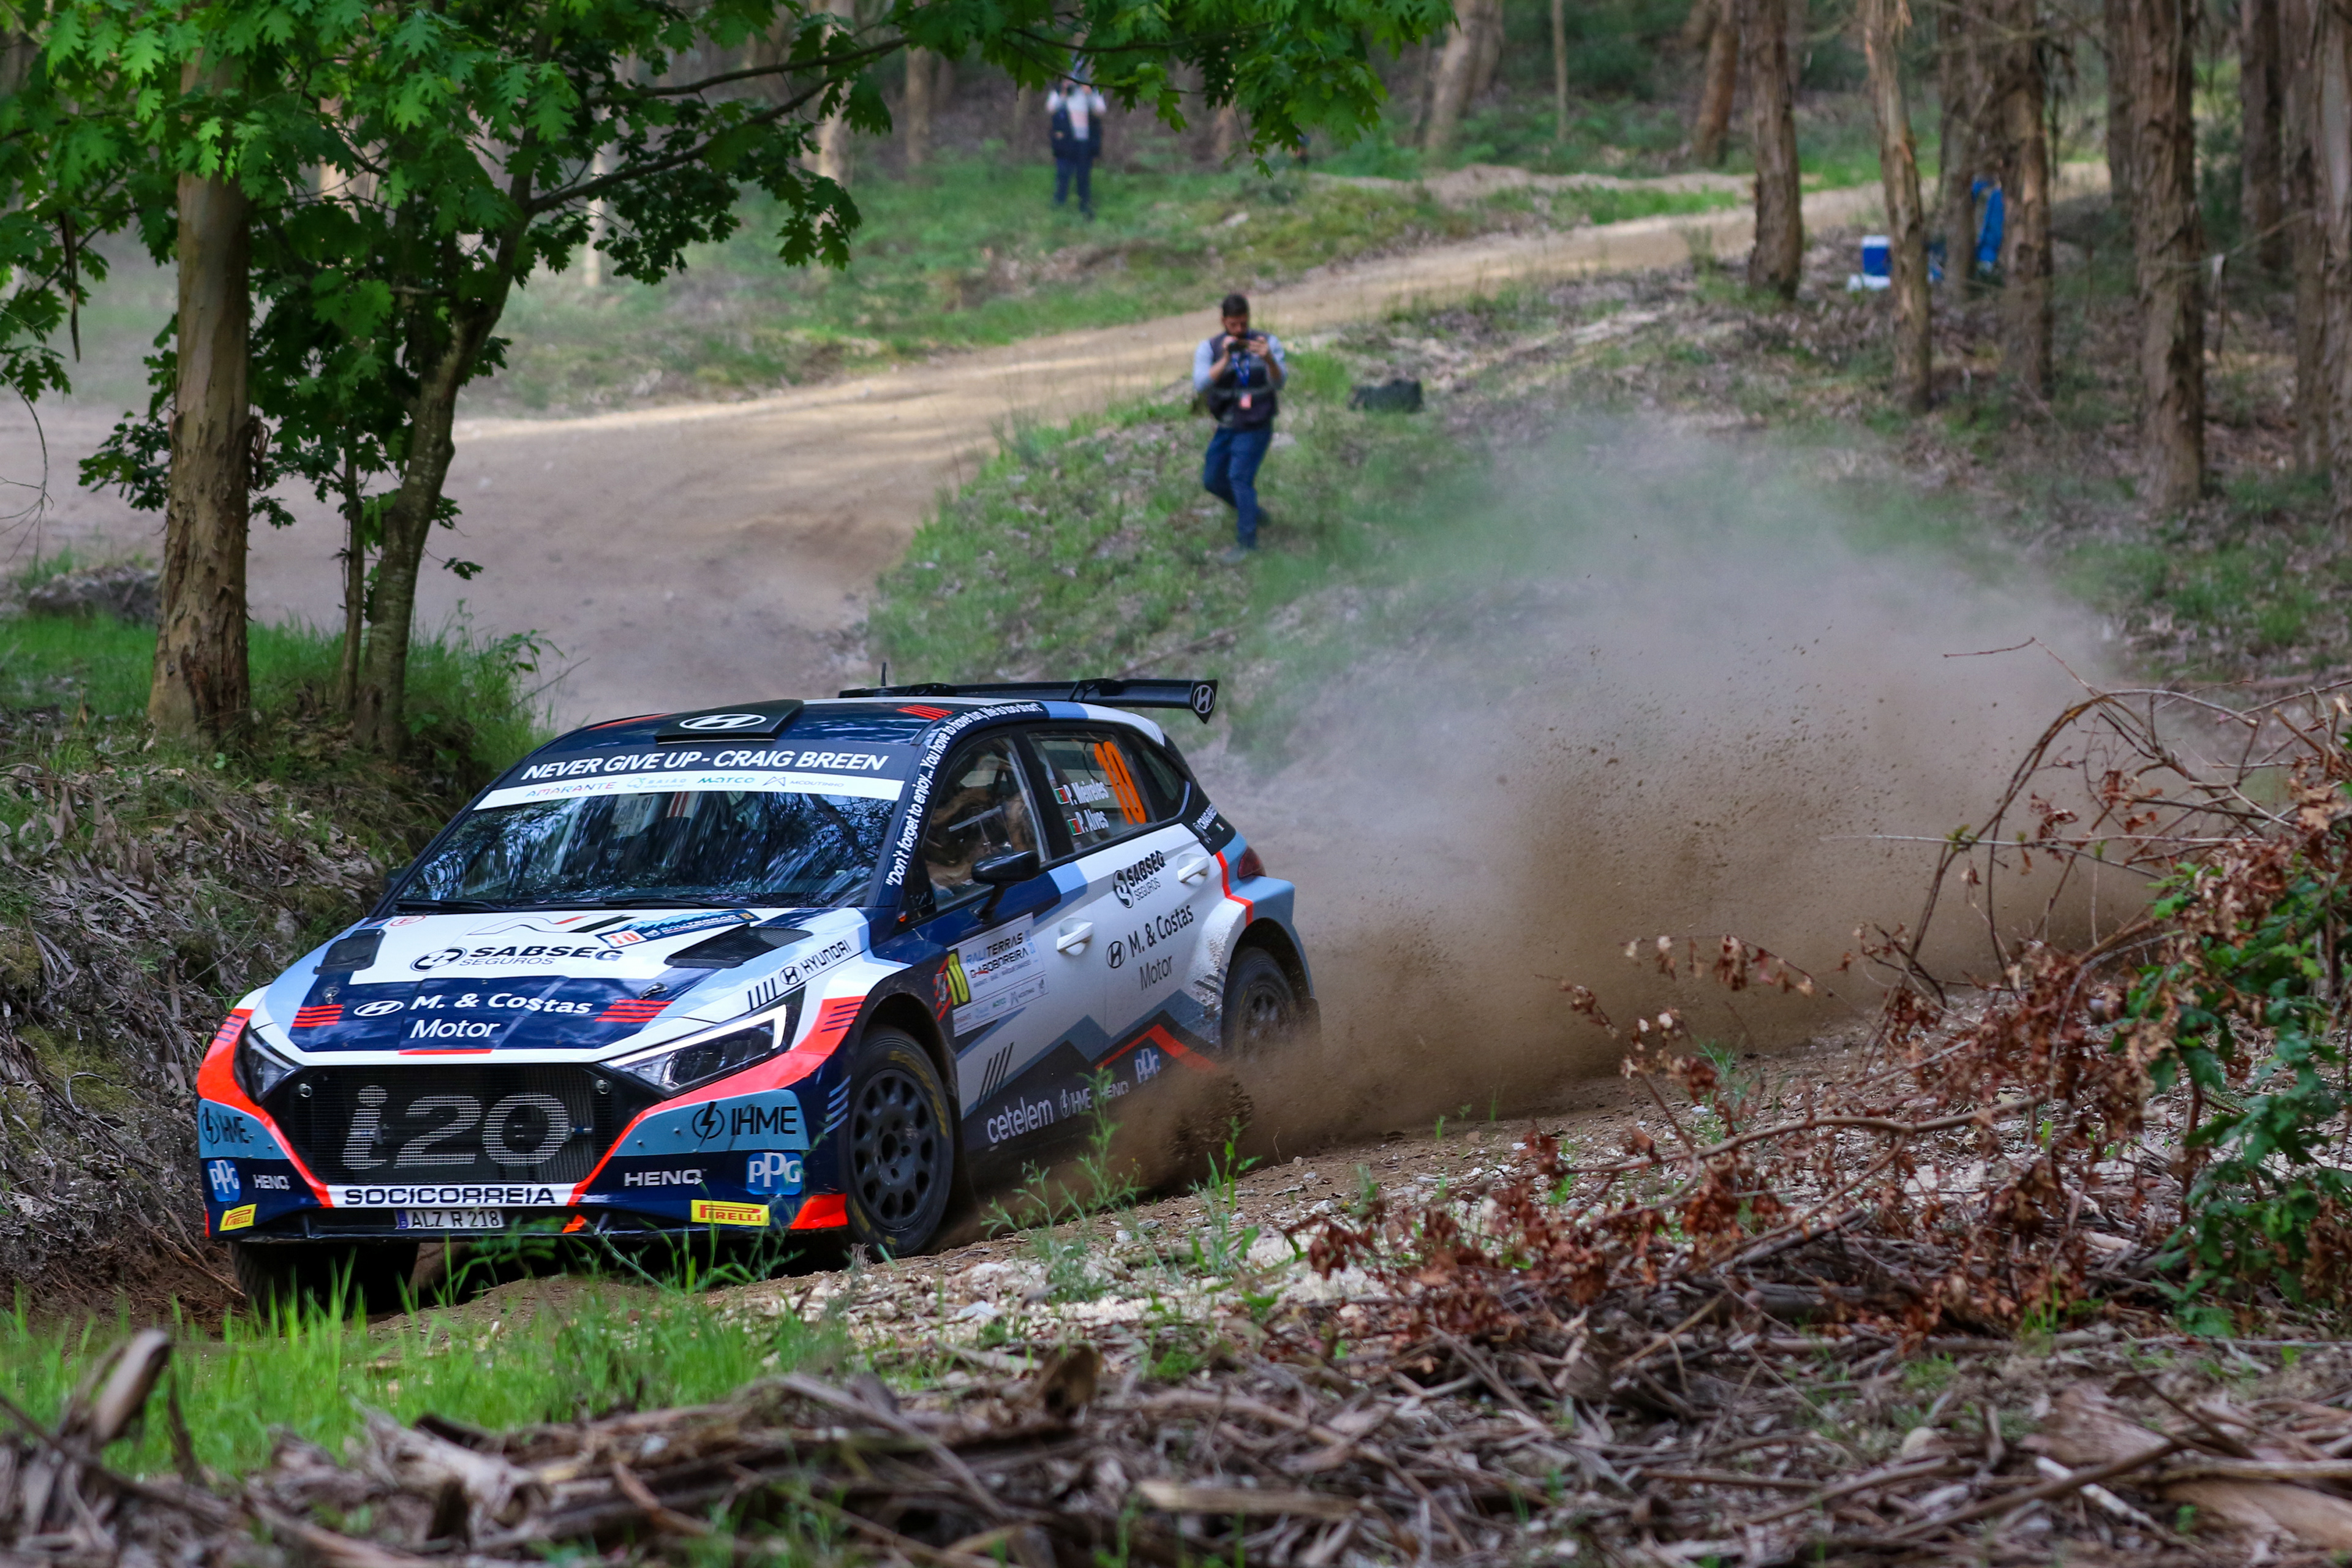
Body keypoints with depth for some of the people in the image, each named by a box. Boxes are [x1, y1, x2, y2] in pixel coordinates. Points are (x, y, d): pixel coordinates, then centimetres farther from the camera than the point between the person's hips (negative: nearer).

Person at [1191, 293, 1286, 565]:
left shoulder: (1267, 343, -10)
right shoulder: (1209, 348, -6)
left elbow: (1278, 384, -20)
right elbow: (1201, 385, -20)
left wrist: (1269, 360, -40)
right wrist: (1225, 359, -32)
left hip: (1255, 428, -5)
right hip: (1226, 427, 5)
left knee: (1239, 477, -19)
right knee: (1212, 481, 13)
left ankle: (1246, 542, -15)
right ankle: (1251, 511, 38)